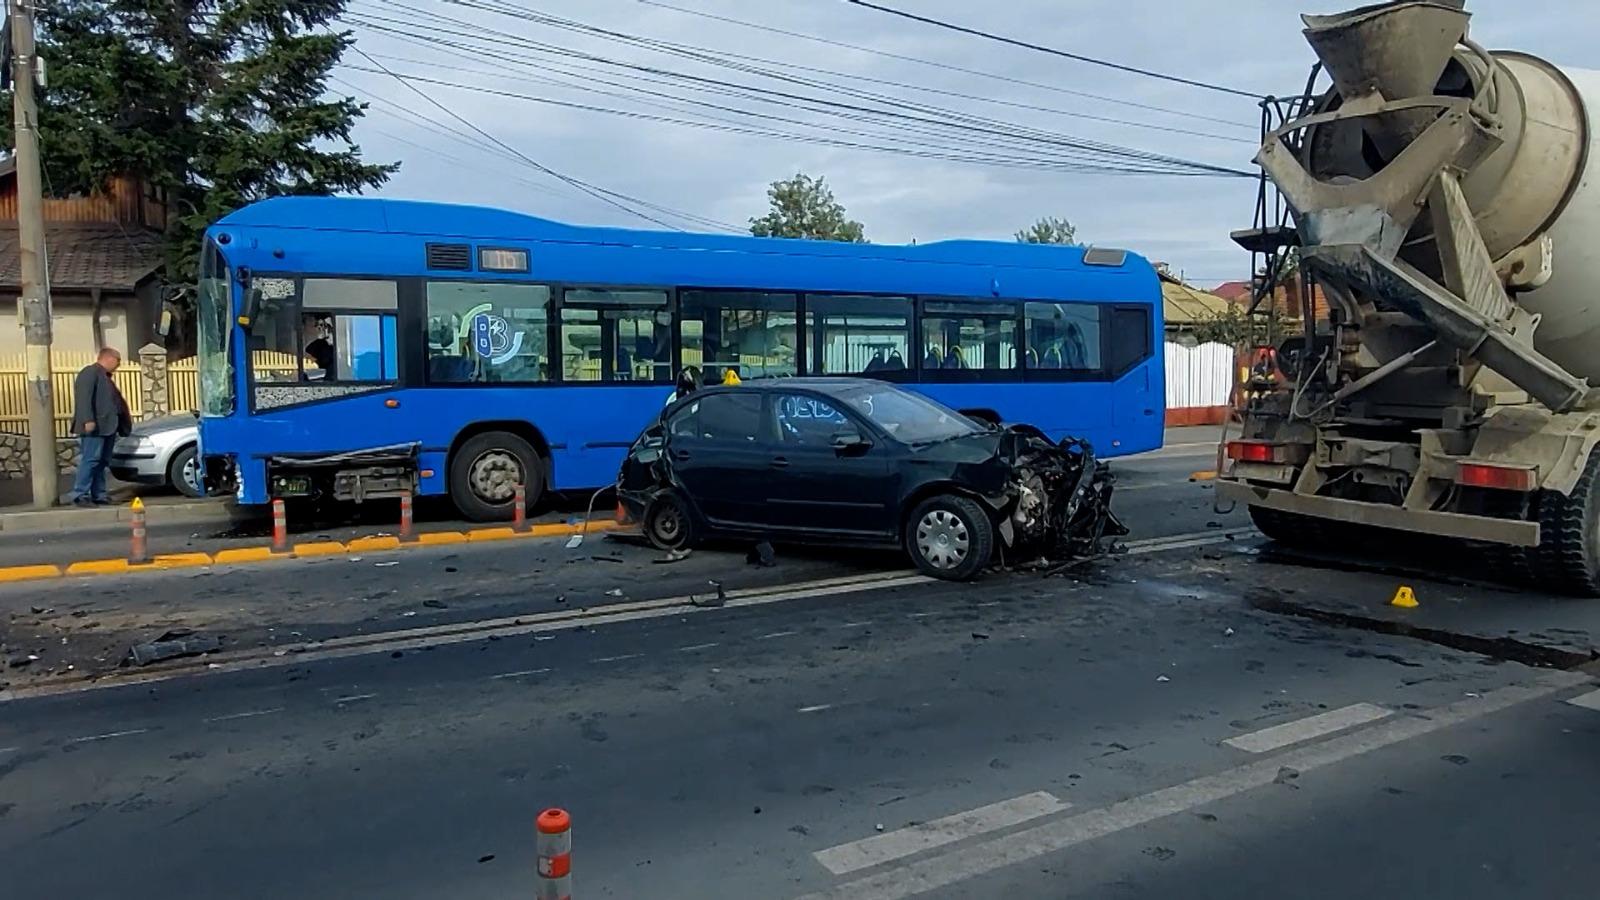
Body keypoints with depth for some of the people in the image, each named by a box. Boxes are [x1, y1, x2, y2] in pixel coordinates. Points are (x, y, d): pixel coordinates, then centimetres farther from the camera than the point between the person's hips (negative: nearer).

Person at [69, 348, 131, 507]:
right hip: (94, 427, -10)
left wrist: (125, 417, 33)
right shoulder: (90, 372, -8)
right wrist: (88, 420, -26)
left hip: (107, 427, 10)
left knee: (102, 462, 9)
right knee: (91, 460, -13)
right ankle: (80, 495, -12)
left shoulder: (105, 375, 24)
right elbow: (84, 397, -19)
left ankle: (99, 495, 11)